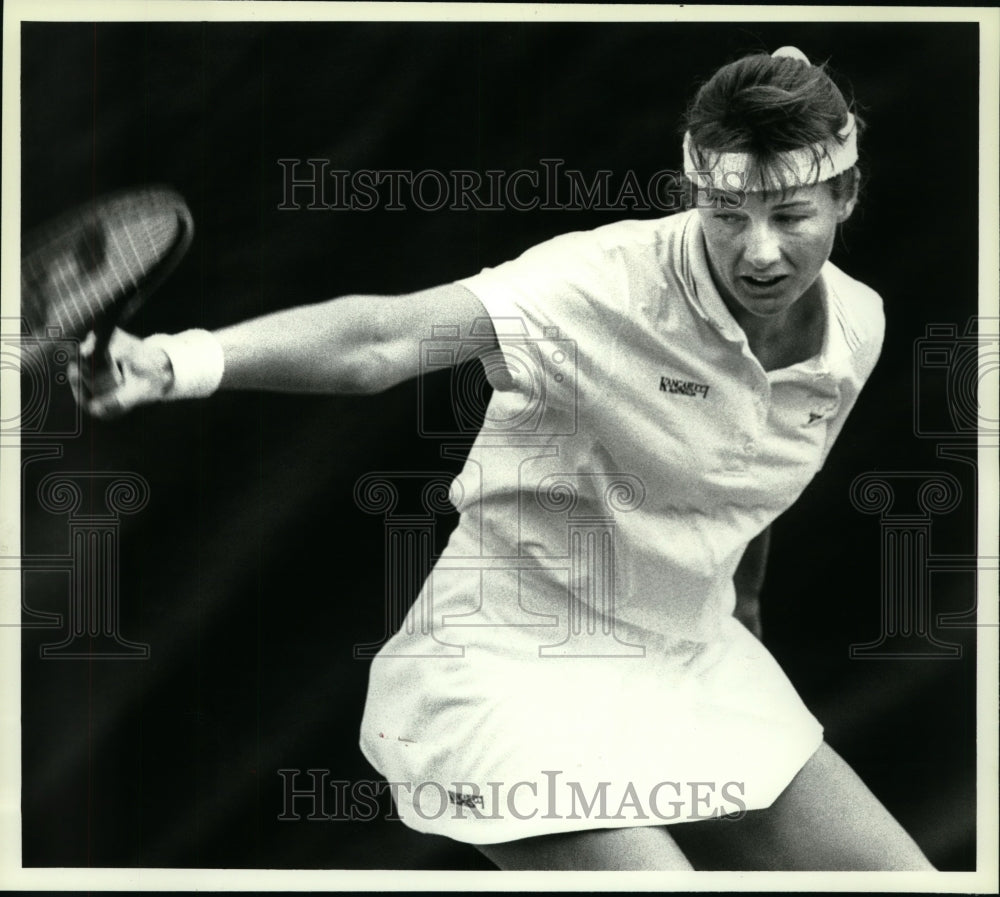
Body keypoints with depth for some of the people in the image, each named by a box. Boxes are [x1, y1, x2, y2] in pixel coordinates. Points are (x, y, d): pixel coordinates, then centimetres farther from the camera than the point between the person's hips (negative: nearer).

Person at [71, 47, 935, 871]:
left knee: (902, 877, 7)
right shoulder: (610, 281, -25)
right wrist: (181, 361, -55)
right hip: (519, 660, -7)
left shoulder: (861, 325, -4)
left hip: (693, 659, 7)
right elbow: (387, 339, -41)